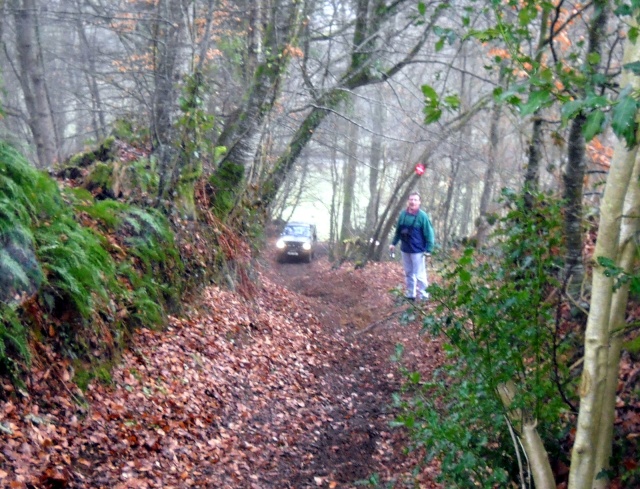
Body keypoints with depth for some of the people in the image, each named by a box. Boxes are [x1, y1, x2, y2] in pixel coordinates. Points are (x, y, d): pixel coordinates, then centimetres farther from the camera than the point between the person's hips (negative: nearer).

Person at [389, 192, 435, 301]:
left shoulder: (422, 216, -13)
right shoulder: (403, 214, 3)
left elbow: (429, 234, -13)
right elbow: (398, 231, 13)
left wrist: (429, 249, -17)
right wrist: (393, 243, 9)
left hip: (417, 250, -6)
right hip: (405, 249, 6)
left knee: (419, 274, -3)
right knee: (408, 273, 16)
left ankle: (423, 295, 8)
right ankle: (410, 294, 28)